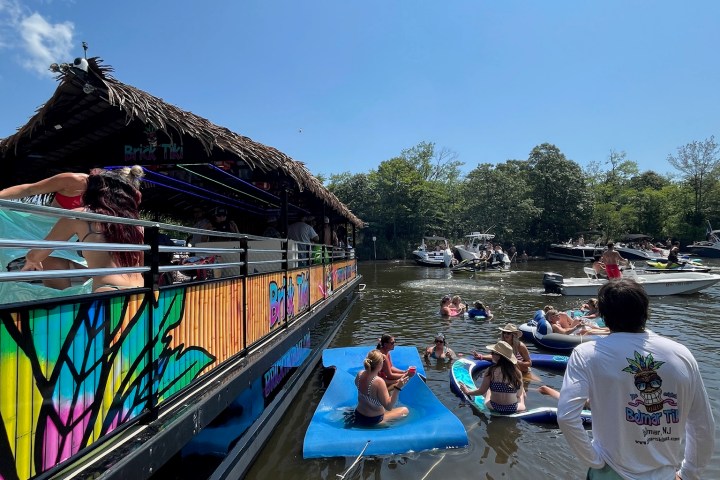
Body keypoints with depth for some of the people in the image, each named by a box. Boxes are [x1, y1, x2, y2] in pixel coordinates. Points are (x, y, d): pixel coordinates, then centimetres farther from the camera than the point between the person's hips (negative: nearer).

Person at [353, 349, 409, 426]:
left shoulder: (360, 374, -12)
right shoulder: (379, 382, -32)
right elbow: (388, 407, -27)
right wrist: (398, 388, -32)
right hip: (373, 421, -7)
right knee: (405, 410, 9)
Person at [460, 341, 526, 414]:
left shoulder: (491, 370, -15)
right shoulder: (517, 372, -10)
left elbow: (481, 391, -9)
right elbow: (519, 394, 0)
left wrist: (467, 392, 9)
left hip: (494, 407, -1)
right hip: (513, 409, 1)